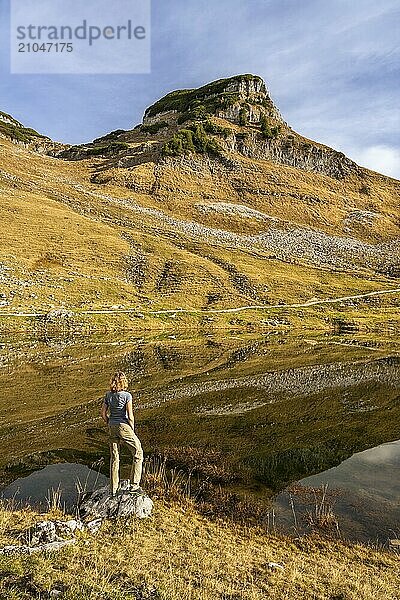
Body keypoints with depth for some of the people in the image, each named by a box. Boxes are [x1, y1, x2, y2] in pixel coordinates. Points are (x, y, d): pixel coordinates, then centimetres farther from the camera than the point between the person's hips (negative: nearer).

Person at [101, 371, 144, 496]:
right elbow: (130, 416, -15)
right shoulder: (127, 395, -14)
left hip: (112, 428, 6)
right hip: (124, 426, -6)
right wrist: (133, 430, -1)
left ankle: (113, 489, 23)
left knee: (114, 457, 15)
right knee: (138, 453, 10)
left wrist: (110, 425, 17)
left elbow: (103, 413, 5)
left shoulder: (108, 395, 1)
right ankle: (134, 484, 7)